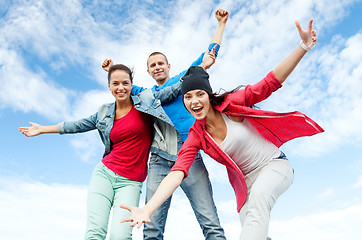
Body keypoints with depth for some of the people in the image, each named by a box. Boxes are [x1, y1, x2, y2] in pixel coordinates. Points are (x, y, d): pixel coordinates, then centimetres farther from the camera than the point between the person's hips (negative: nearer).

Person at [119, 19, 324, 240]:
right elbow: (177, 173, -22)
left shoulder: (232, 103, -13)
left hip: (275, 164, -3)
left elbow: (272, 81, -14)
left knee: (259, 195, -35)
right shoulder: (196, 138, -9)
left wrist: (303, 47, -23)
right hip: (246, 180, 4)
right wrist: (148, 209, -36)